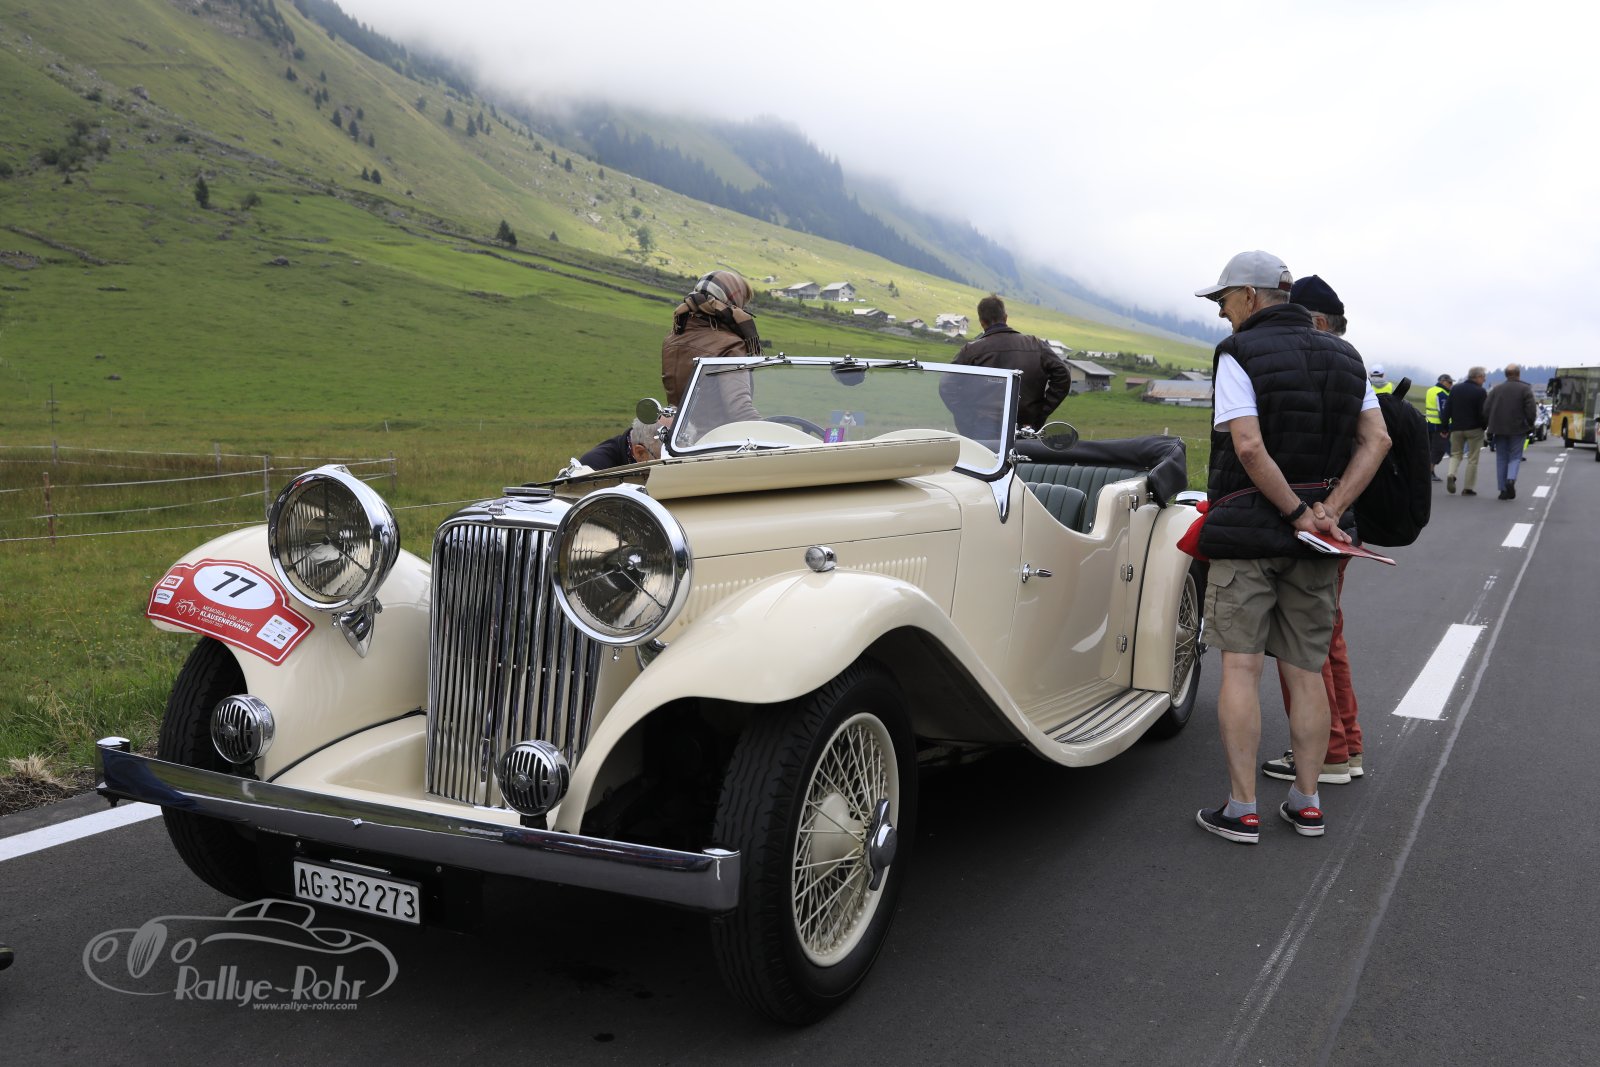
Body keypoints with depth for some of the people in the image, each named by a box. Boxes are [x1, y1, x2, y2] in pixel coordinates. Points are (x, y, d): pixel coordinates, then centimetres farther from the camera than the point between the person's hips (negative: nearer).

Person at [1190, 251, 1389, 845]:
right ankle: (1306, 802, 17)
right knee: (1306, 671, 11)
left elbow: (1249, 447, -21)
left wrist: (1298, 513, -14)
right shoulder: (1342, 356, 11)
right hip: (1318, 538, 6)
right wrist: (1328, 510, -7)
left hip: (1248, 528, -6)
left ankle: (1241, 811, -1)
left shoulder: (1238, 354, -9)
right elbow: (1377, 441, 2)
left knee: (1241, 666, -2)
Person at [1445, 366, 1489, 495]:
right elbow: (1483, 413, -13)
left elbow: (1448, 410, 6)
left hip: (1456, 428, 4)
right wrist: (1484, 426, 3)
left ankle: (1451, 474, -11)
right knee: (1472, 459, 5)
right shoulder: (1480, 392, -11)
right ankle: (1467, 488, 5)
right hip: (1474, 429, -4)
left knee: (1456, 454, 17)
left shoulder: (1455, 389, 5)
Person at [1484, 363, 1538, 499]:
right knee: (1515, 457, 6)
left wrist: (1490, 427, 11)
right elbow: (1531, 411, -10)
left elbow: (1486, 410, 1)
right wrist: (1530, 425, 6)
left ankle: (1503, 489, 7)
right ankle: (1511, 479, -20)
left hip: (1499, 430, 2)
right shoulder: (1525, 389, -4)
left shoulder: (1496, 389, 5)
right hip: (1518, 430, -2)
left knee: (1501, 458, 9)